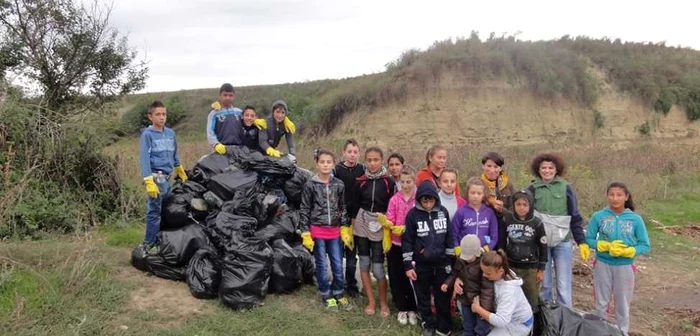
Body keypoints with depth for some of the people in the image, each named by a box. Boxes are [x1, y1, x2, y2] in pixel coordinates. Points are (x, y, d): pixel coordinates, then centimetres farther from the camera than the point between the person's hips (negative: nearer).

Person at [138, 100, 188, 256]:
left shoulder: (171, 133, 12)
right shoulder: (147, 134, -6)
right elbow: (144, 159, -13)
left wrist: (181, 172, 31)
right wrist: (148, 181, -22)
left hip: (166, 177, 7)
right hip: (156, 177, -7)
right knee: (154, 212, -7)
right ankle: (148, 245, -1)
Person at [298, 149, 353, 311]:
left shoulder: (339, 185, 3)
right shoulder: (310, 185, -6)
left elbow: (343, 208, 10)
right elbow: (304, 210, -4)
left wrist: (345, 229, 4)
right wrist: (306, 234, -7)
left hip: (335, 231, 3)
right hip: (317, 231, -2)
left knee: (338, 265, 8)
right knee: (321, 265, 8)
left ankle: (338, 295, 25)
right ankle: (326, 296, 23)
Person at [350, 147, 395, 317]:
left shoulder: (389, 182, -5)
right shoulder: (360, 181, 2)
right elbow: (355, 205, 8)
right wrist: (351, 227, 6)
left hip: (380, 227, -3)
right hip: (362, 225, 3)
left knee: (377, 267, -3)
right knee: (364, 263, 7)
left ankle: (383, 302, 18)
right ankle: (371, 301, 20)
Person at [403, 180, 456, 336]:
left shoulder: (443, 212, -2)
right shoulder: (413, 214, -9)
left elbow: (449, 237, 7)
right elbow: (407, 241, -5)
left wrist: (450, 260, 7)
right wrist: (408, 265, -6)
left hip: (441, 263, 1)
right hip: (420, 265, -1)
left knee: (443, 296, 8)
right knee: (423, 297, 12)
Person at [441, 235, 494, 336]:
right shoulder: (460, 259, -5)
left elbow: (487, 288, -24)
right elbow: (455, 274, 13)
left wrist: (486, 308, -25)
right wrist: (447, 283, -6)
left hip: (480, 302, -6)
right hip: (465, 299, 6)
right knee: (467, 327, 22)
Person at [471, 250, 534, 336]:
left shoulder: (508, 291, -35)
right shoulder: (501, 275, -16)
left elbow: (501, 321, -39)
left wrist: (478, 309, -29)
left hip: (520, 324, -7)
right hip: (510, 318, 7)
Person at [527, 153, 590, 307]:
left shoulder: (565, 188, 1)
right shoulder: (533, 189, 2)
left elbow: (575, 217, 4)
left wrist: (582, 242, 0)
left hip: (562, 242, -1)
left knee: (563, 284, 1)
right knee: (544, 283, 9)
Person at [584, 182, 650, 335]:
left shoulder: (635, 219, -8)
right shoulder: (598, 216, -9)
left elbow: (646, 246, -4)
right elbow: (588, 239, -5)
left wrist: (627, 251, -20)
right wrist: (607, 246, -20)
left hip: (625, 267, 0)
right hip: (602, 265, 0)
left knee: (622, 305, 13)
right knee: (601, 303, 15)